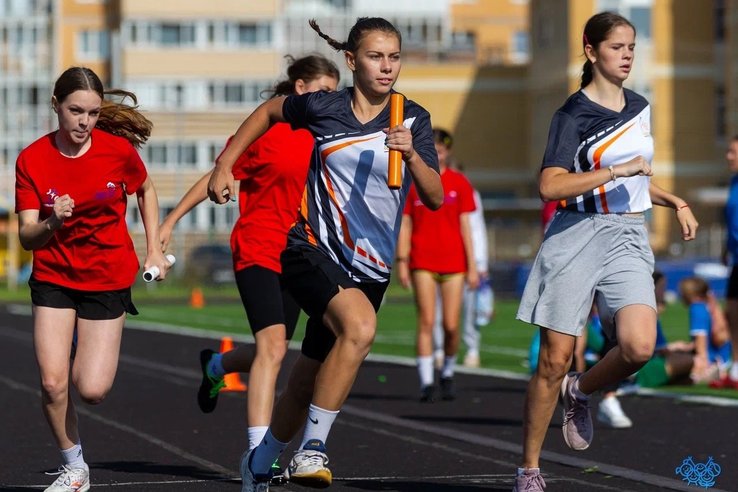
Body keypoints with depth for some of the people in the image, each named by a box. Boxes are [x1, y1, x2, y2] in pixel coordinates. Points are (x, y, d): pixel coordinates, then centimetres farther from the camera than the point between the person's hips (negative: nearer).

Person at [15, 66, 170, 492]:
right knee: (53, 383, -13)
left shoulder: (118, 149, -10)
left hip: (108, 278, 0)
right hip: (53, 277, 1)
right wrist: (51, 223, -34)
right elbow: (27, 237, -13)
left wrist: (154, 249, 6)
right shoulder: (32, 160, -11)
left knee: (92, 390, -10)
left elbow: (146, 191, 11)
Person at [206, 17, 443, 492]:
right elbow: (270, 111, 18)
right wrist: (225, 165, 16)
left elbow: (435, 198, -11)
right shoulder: (322, 107, -3)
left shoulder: (414, 120, -2)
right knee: (360, 326, -33)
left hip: (369, 269, 3)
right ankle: (312, 448, -24)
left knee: (305, 386, 10)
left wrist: (411, 154, -29)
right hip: (312, 250, -3)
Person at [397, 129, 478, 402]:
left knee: (451, 325, -1)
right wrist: (401, 261, -3)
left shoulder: (459, 183, 5)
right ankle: (426, 382, -7)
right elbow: (405, 225, 5)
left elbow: (465, 226, 6)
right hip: (422, 263, -1)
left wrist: (472, 266, 3)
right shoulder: (412, 182, 4)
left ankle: (448, 374, 23)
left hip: (453, 262, 1)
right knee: (426, 322, -8)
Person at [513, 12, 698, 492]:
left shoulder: (640, 107, 14)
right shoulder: (573, 114, -6)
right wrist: (617, 170, -20)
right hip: (577, 235, -5)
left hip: (628, 238, 5)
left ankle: (580, 390, 13)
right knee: (555, 359, -2)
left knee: (640, 346, -19)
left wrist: (675, 202, 17)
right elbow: (550, 185, -18)